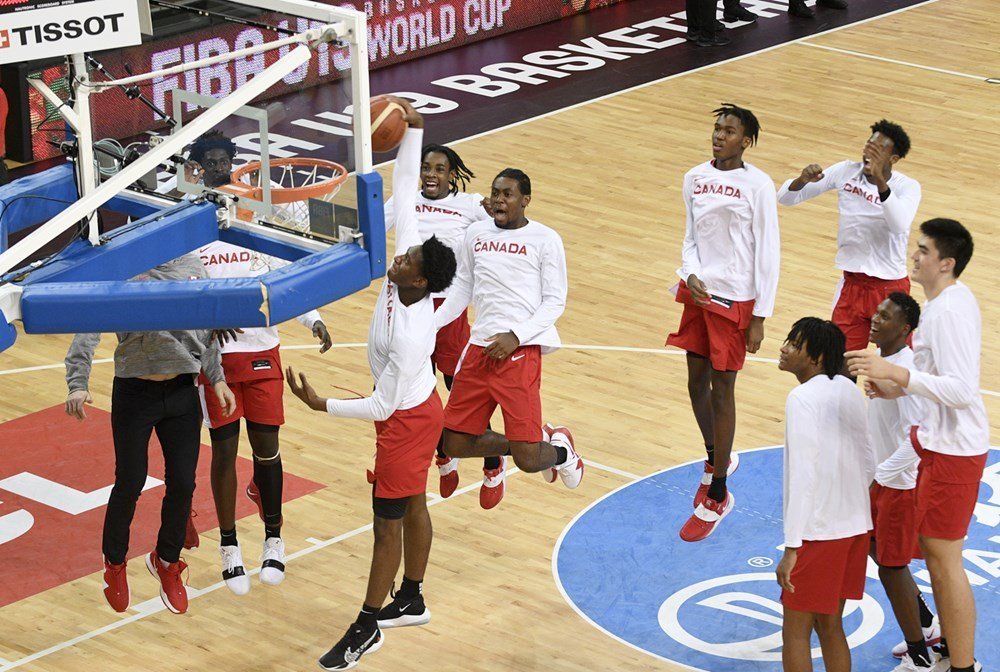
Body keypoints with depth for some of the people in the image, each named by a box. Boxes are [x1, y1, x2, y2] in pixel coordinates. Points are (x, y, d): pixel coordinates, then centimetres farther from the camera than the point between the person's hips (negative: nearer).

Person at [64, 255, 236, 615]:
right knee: (130, 484, 6)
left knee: (183, 484, 6)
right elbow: (89, 327, -19)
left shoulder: (191, 264, 3)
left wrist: (217, 378, 13)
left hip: (182, 394, 4)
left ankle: (166, 561, 32)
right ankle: (114, 562, 32)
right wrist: (78, 383, -28)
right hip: (135, 394, -4)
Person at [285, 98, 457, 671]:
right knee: (412, 505, 21)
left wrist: (322, 405, -25)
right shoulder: (409, 262, -19)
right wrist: (413, 132, -20)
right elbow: (405, 192, -14)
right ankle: (411, 600, 36)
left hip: (406, 421, -9)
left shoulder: (408, 337, -37)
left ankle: (369, 625, 13)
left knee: (389, 519, 2)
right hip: (420, 406, 9)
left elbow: (382, 407, -27)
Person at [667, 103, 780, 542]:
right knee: (696, 382, 14)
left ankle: (717, 496, 9)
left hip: (735, 299, -5)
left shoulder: (757, 186, -12)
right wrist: (690, 275, -9)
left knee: (721, 390, -1)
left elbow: (768, 254, -10)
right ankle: (717, 458, 40)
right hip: (699, 292, 5)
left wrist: (760, 317, -11)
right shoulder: (695, 178, 3)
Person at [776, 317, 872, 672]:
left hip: (818, 531, -8)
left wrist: (791, 549, -20)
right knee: (830, 626, 17)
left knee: (795, 630, 1)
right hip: (855, 524, 8)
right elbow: (868, 463, 14)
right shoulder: (850, 391, 8)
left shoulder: (802, 399, -17)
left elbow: (803, 476, -21)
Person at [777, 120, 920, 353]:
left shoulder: (907, 187, -13)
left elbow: (899, 226, -35)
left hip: (889, 289, -3)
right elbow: (786, 198, -3)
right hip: (851, 284, 3)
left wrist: (880, 182, -46)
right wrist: (803, 180, -26)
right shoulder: (846, 172, -4)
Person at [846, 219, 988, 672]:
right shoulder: (946, 302, 9)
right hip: (940, 443, 11)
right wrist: (898, 388, 7)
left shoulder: (950, 311, -23)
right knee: (933, 550, 20)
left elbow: (961, 389, -29)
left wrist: (895, 372, -33)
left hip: (953, 450, -11)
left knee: (943, 557, -3)